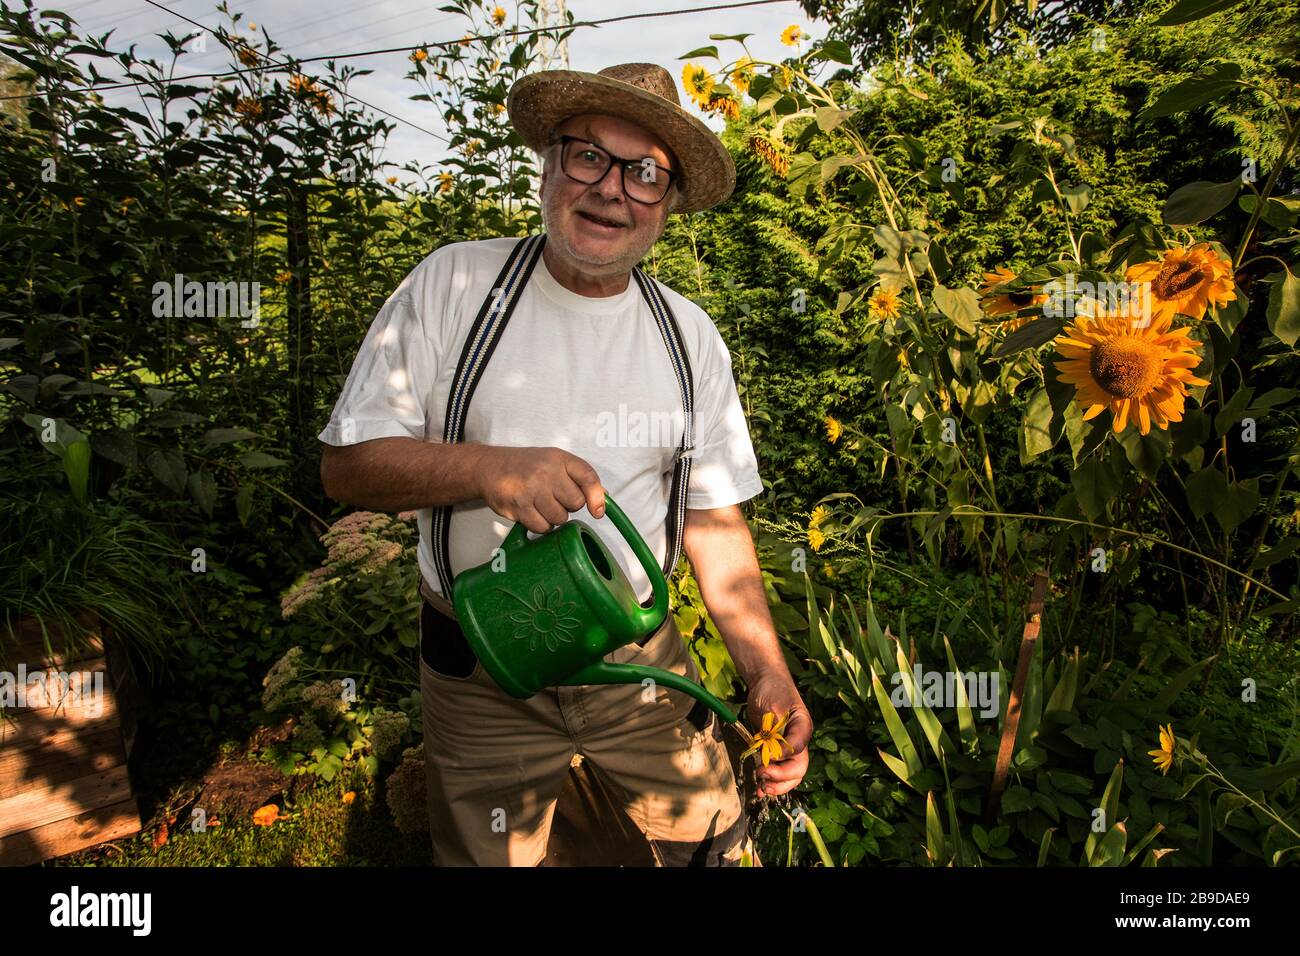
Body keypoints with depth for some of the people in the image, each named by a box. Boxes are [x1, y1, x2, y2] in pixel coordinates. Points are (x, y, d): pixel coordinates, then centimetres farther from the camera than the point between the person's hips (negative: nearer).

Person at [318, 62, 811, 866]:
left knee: (713, 842, 12)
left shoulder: (690, 338, 1)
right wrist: (488, 468, -27)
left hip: (642, 662, 3)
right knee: (489, 856, 14)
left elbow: (714, 521, 2)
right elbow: (347, 463, -9)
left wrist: (769, 673, -8)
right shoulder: (454, 283, -7)